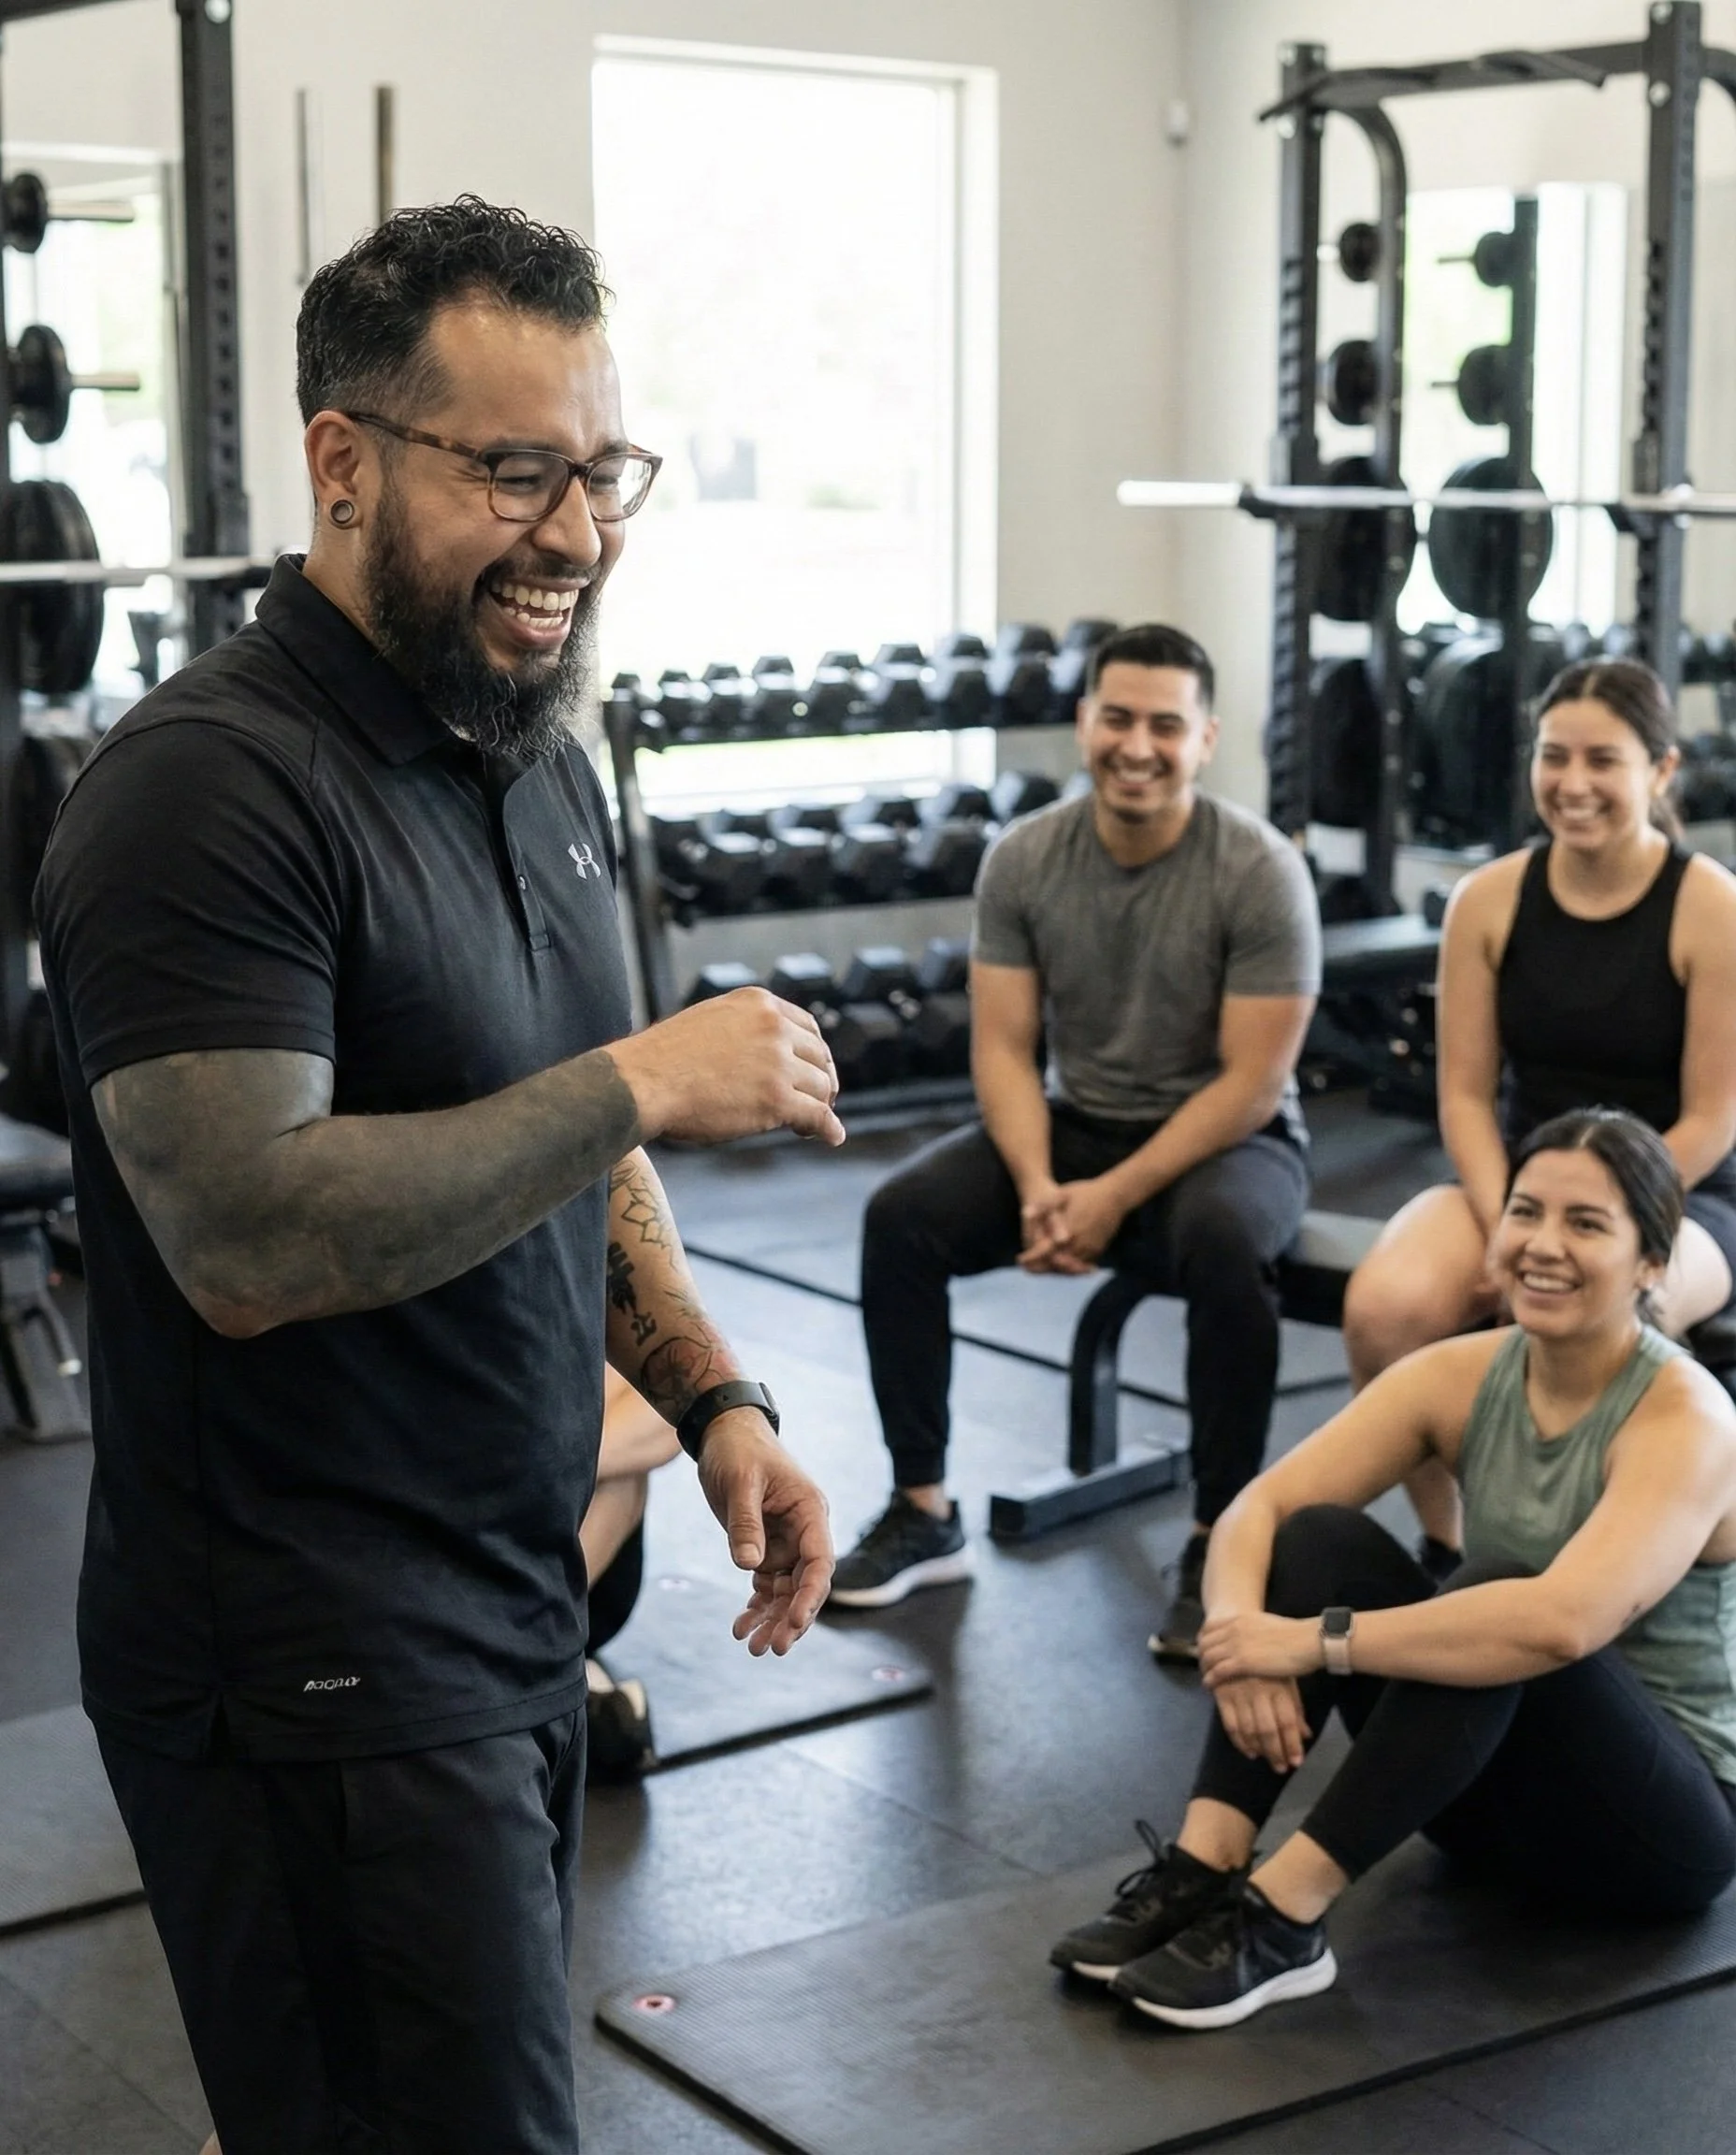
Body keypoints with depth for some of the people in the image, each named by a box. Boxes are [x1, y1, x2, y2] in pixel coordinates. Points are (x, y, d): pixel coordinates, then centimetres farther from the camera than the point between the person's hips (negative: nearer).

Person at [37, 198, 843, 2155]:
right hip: (311, 1678, -8)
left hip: (515, 1616, 8)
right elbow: (248, 1238, -27)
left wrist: (712, 1399, 6)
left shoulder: (539, 766, 10)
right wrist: (642, 1083, -23)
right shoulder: (210, 788, -18)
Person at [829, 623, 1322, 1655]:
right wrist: (1037, 1186, -24)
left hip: (1229, 1139, -4)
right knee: (900, 1216, -19)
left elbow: (1252, 1083, -20)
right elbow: (1004, 1047, -6)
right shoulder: (1024, 859, -6)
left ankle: (1220, 1543, -23)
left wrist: (1114, 1197, -27)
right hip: (1077, 1119, 4)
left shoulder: (1260, 870, -18)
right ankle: (925, 1513, -5)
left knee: (1221, 1242, -38)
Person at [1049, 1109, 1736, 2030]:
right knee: (1320, 1537, -18)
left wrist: (1317, 1641, -37)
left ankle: (1281, 1917, -34)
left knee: (1499, 1603, -35)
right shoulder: (1460, 1374, -5)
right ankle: (1201, 1872, -27)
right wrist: (1243, 1641, -33)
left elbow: (1561, 1623, -40)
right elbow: (1257, 1509, -12)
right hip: (1502, 1785, 6)